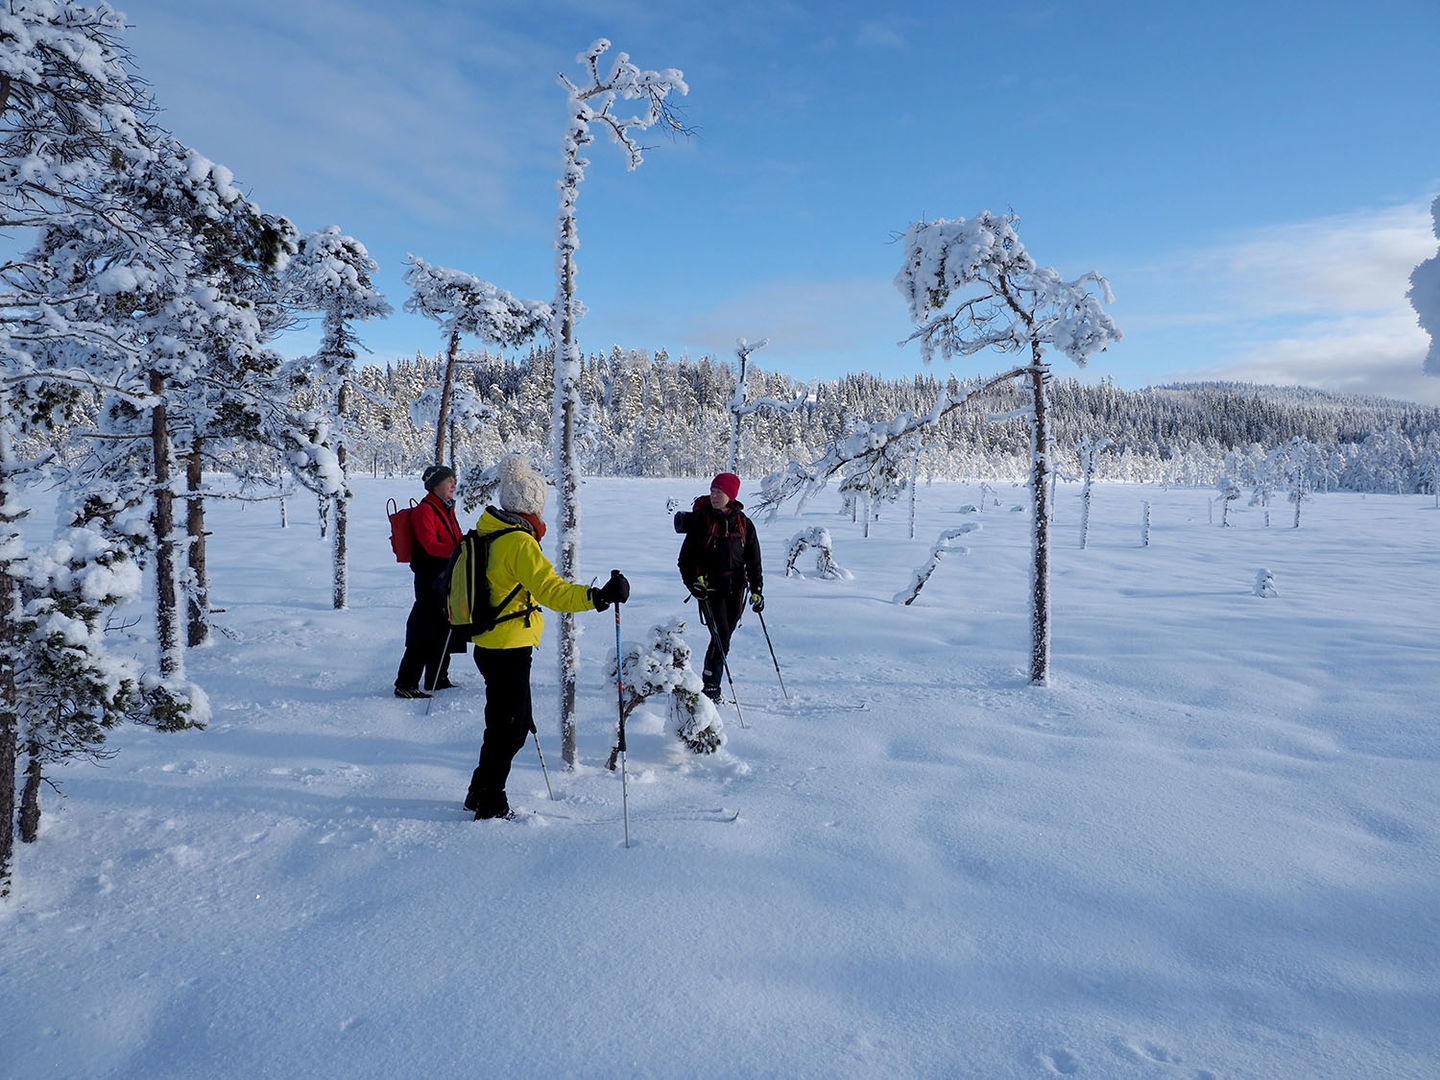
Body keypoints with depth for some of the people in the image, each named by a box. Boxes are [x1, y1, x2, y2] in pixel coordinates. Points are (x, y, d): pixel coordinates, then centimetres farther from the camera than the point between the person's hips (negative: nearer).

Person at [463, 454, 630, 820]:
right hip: (509, 651, -10)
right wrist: (597, 596, -41)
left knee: (515, 723, 20)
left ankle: (481, 795, 33)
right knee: (509, 729, 4)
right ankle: (489, 805, 17)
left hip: (490, 646, 10)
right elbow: (551, 590, -32)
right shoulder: (519, 542, -20)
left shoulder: (489, 533, 9)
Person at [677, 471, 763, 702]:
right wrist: (692, 581, -12)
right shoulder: (701, 520, -3)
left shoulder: (743, 523, 6)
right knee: (721, 637, -12)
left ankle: (708, 681, 23)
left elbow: (753, 559, 10)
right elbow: (686, 555, 1)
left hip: (735, 588, 4)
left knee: (725, 636, 8)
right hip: (710, 587, -3)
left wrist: (756, 589, 4)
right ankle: (710, 686, -1)